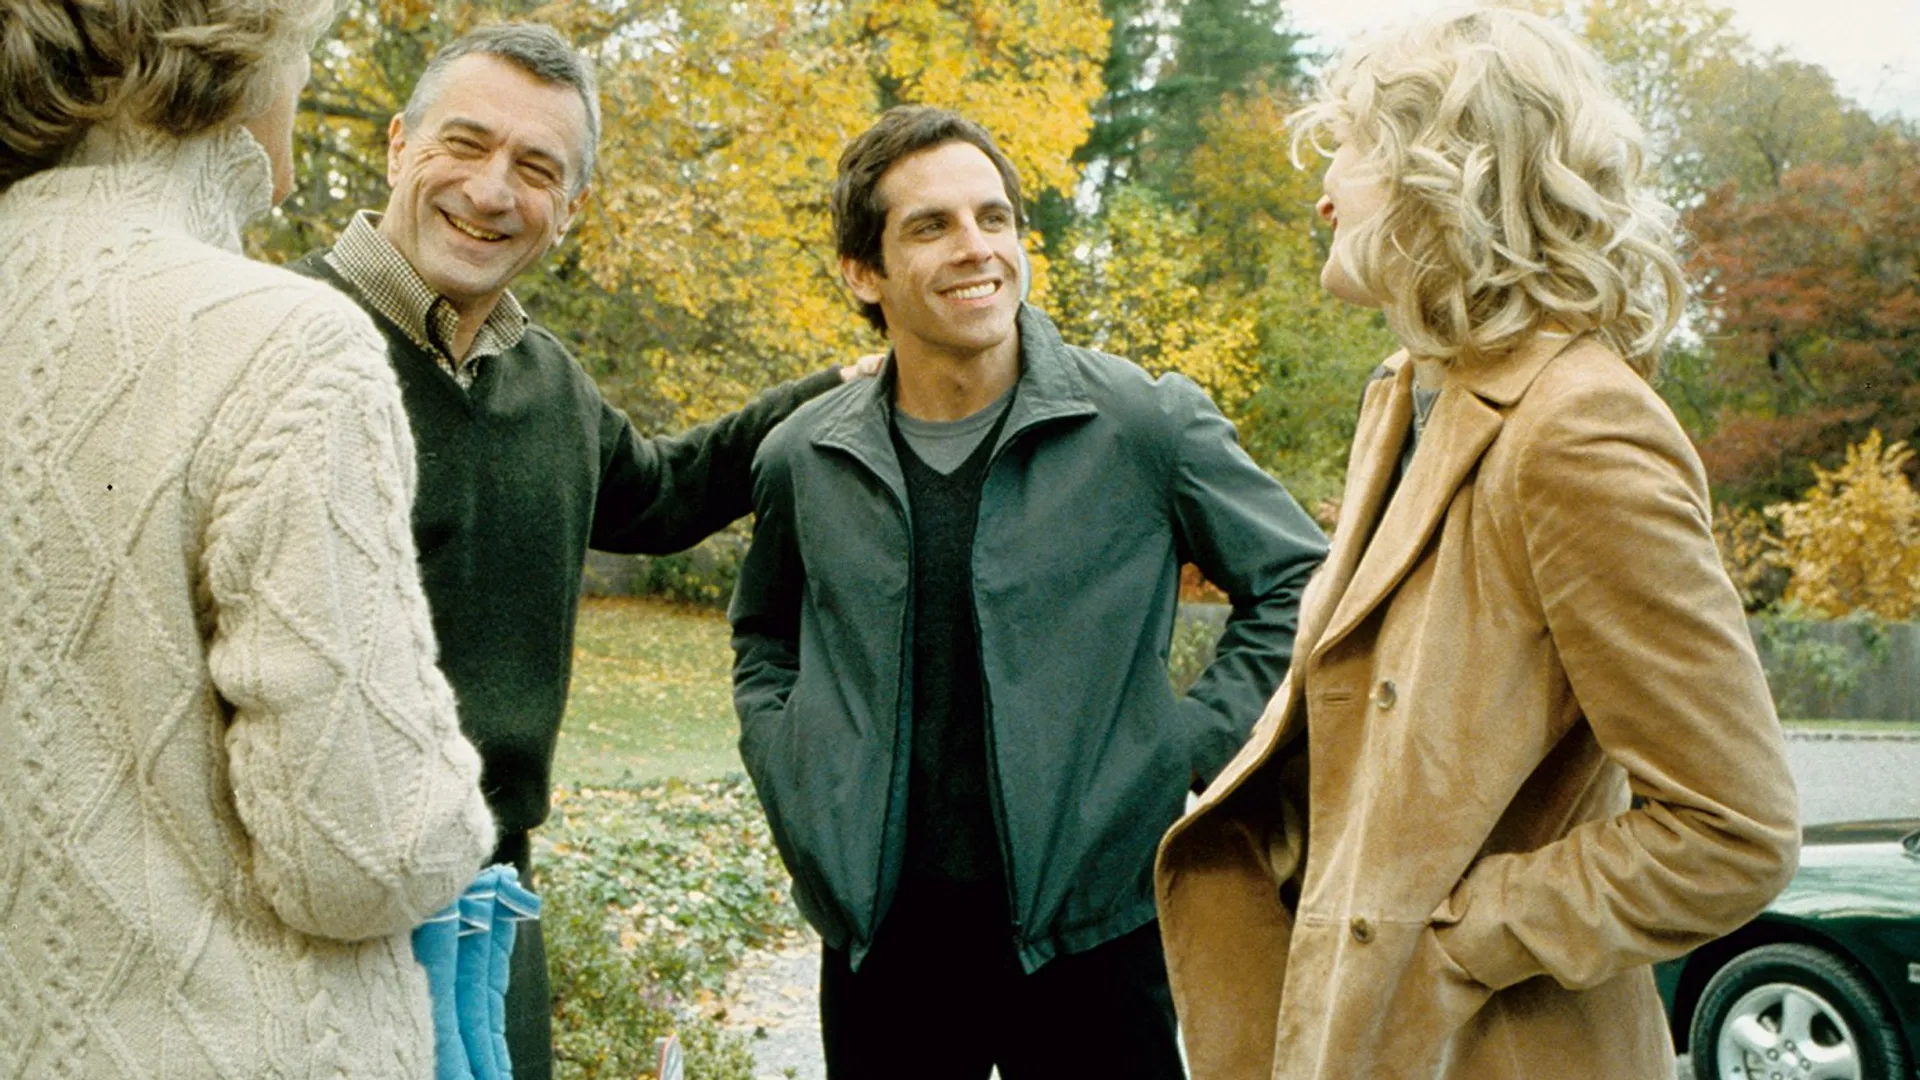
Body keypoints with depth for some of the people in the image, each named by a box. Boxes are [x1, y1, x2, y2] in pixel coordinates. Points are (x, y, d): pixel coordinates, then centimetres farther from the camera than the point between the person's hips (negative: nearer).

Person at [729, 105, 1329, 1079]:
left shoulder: (1145, 425, -6)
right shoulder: (803, 460, 3)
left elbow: (1294, 587, 3)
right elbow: (764, 639, 21)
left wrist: (1188, 749, -4)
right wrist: (796, 791, 8)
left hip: (1090, 934, -2)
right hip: (879, 941, 3)